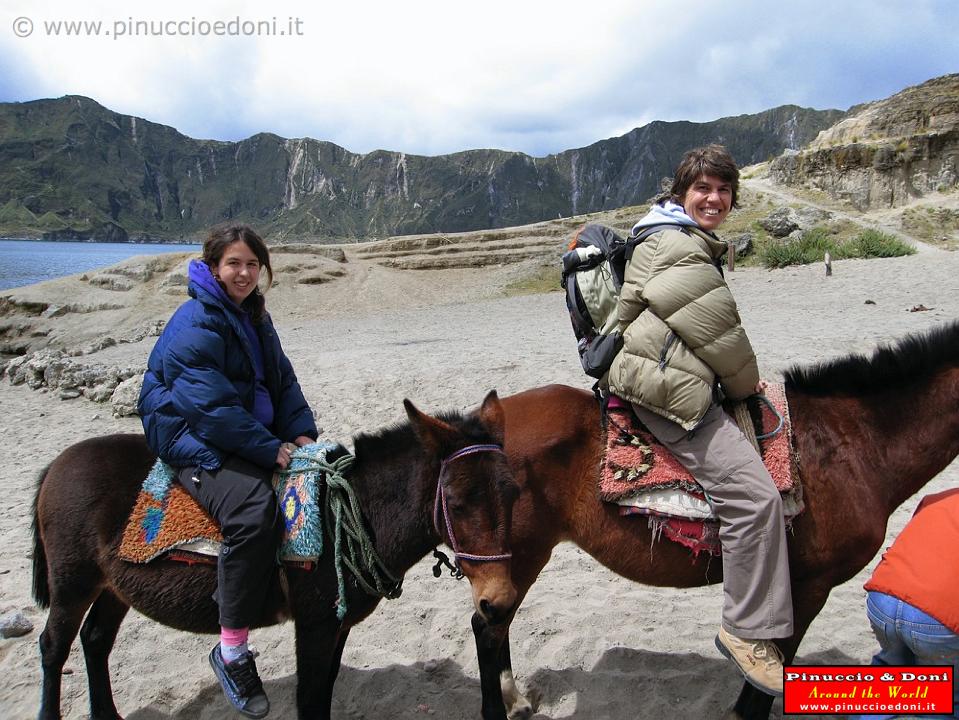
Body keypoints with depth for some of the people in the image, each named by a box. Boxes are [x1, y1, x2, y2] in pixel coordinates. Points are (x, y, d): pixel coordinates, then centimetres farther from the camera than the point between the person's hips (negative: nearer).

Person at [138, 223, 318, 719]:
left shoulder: (253, 316, 13)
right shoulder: (196, 323, -15)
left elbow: (284, 381, 11)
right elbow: (212, 405, -22)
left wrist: (302, 433, -5)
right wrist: (271, 450, -22)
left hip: (250, 433, 9)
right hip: (194, 441, -9)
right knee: (254, 510, -33)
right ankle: (232, 652, -21)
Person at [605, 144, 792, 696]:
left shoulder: (695, 246, 21)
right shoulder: (679, 248, -15)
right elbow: (717, 333, -14)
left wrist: (742, 380, 21)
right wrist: (746, 383, 2)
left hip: (680, 378, 12)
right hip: (669, 389, -12)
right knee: (754, 493, -17)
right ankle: (749, 631, -4)